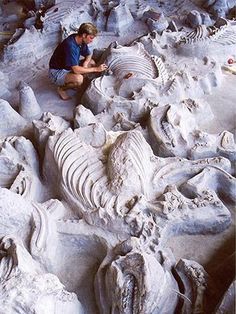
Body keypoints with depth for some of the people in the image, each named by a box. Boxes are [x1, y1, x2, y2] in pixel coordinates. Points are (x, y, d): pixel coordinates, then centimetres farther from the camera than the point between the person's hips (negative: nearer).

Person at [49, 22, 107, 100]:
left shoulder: (81, 40, -6)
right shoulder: (70, 45, -32)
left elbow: (88, 55, 10)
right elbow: (76, 70, -34)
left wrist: (85, 63, -13)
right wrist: (96, 69, -28)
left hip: (69, 67, 9)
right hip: (57, 72, -9)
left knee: (92, 63, 2)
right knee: (79, 79, -35)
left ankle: (69, 82, 7)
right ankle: (62, 88, -4)